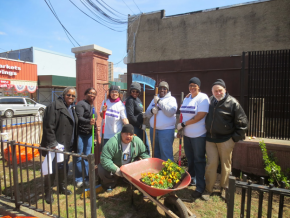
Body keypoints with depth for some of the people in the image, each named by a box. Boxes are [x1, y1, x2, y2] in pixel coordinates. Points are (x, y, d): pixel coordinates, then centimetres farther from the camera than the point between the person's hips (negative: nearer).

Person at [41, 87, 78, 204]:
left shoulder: (72, 108, 12)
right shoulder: (54, 106, -13)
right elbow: (48, 126, -19)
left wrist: (73, 144, 13)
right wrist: (53, 144, -21)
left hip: (67, 145, 8)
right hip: (56, 145, -7)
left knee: (64, 167, 19)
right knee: (52, 169, 3)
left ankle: (62, 187, 37)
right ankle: (48, 192, 20)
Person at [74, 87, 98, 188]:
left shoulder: (92, 106, 17)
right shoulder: (81, 104, -7)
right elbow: (79, 118, -18)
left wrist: (95, 130, 19)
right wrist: (89, 122, -34)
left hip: (89, 134, 7)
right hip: (80, 133, -7)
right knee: (79, 157, 2)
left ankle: (87, 178, 22)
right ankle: (79, 179, 16)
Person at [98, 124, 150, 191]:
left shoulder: (137, 141, -14)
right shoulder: (113, 142, -29)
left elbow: (144, 153, -1)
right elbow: (105, 159, -30)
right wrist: (116, 170, -34)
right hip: (114, 166, -3)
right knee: (103, 171, -29)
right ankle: (110, 183, 5)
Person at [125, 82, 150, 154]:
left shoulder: (138, 99, 14)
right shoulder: (130, 100, -13)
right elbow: (130, 116, -20)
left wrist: (143, 125, 10)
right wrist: (140, 125, -14)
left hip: (141, 126, 9)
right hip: (135, 127, -9)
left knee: (146, 146, 15)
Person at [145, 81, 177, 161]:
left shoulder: (171, 99, -1)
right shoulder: (154, 99, 15)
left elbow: (171, 112, -19)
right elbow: (147, 114, 12)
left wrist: (159, 101, -18)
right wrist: (151, 111, -11)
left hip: (166, 130, -6)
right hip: (153, 129, 6)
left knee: (166, 154, -4)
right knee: (155, 153, 16)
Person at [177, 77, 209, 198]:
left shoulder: (203, 98, -10)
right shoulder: (186, 99, 12)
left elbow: (200, 116, -19)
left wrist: (183, 124, -14)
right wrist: (180, 128, 9)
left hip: (198, 135, -6)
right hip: (187, 134, 7)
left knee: (199, 160, 1)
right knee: (190, 159, 17)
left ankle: (200, 187, 11)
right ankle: (191, 178, 36)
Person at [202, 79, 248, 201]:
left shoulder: (232, 103, -9)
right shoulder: (210, 101, 4)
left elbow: (242, 122, -5)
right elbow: (205, 117, 19)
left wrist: (236, 137, -7)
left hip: (226, 140, -3)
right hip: (210, 139, 3)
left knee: (226, 165, 11)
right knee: (211, 164, 7)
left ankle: (224, 188, 30)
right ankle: (208, 189, 19)